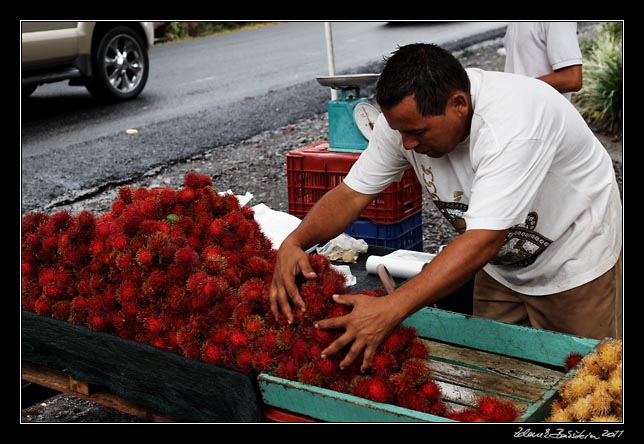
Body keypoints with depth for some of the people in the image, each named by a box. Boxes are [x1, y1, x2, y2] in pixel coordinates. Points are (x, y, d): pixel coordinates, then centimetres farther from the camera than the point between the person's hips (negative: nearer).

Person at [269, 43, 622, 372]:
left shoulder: (513, 122, -39)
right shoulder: (407, 116, -19)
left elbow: (484, 241, -45)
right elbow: (352, 193, -14)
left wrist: (391, 309, -52)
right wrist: (295, 242, -33)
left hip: (574, 260, -5)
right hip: (501, 265, 5)